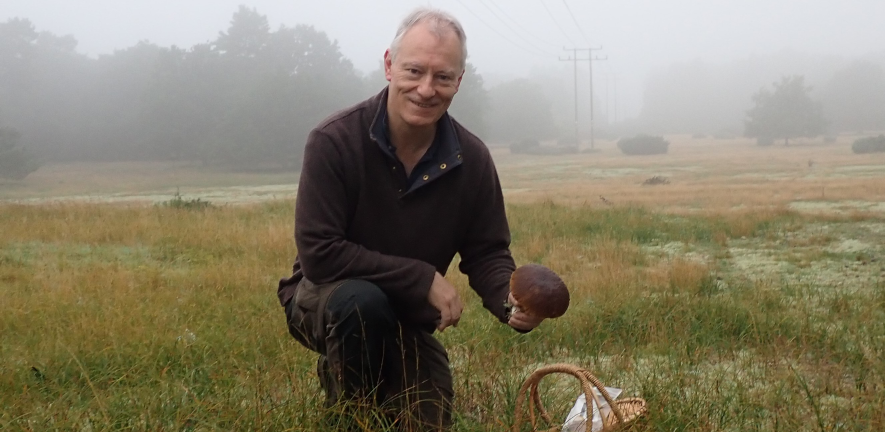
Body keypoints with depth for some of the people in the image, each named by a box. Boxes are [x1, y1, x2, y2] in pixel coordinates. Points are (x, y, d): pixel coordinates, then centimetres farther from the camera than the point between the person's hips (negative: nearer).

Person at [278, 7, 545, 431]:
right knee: (363, 300, -37)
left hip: (407, 321, 5)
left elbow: (487, 254, -3)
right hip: (325, 299, -4)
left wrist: (510, 300, -27)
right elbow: (319, 254, -26)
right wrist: (424, 278, -26)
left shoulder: (472, 158, -12)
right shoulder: (333, 141, -24)